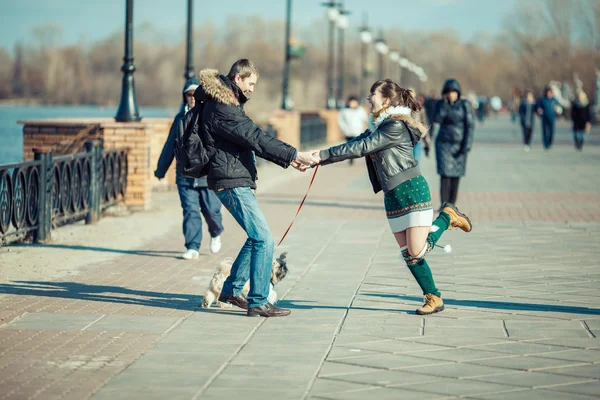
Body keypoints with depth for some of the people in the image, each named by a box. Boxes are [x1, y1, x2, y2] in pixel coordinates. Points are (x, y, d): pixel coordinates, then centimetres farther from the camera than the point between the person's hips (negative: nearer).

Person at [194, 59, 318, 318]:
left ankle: (231, 290, 27)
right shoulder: (220, 108, -17)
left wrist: (288, 159, 9)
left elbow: (254, 140, 18)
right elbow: (256, 139, -22)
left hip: (237, 182, 11)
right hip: (232, 183, -11)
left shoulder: (227, 104, 17)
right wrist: (294, 155, -21)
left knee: (256, 238, 19)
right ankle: (258, 302, -9)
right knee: (264, 239, -11)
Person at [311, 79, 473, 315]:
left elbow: (361, 147, -19)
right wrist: (318, 160, 2)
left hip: (411, 190, -9)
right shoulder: (377, 127, 14)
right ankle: (433, 298, 13)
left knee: (417, 251, -10)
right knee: (407, 254, 5)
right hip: (392, 196, 9)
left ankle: (447, 217, 12)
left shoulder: (395, 127, -16)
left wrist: (323, 154, -17)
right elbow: (353, 145, 12)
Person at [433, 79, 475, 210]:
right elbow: (437, 120, -16)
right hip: (444, 144, 0)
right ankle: (444, 205, -12)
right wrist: (444, 103, -21)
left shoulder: (465, 105, -6)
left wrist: (467, 145, -14)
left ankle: (452, 205, 15)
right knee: (445, 174, -12)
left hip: (459, 145, 0)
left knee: (456, 175, 4)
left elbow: (470, 125, -8)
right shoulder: (441, 104, 0)